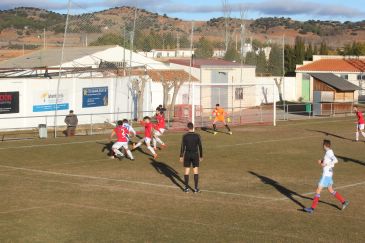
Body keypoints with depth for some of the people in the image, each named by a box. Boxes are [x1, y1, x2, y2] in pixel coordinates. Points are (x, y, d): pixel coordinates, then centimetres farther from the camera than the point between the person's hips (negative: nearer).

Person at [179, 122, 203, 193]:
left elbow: (183, 147, -8)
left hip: (187, 155, 0)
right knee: (196, 171, 6)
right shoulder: (197, 136, -6)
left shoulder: (185, 136, -8)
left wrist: (181, 156, 0)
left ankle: (186, 188, 10)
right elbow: (200, 147, -3)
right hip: (195, 155, 0)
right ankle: (196, 188, 3)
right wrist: (201, 156, 7)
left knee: (187, 171, 8)